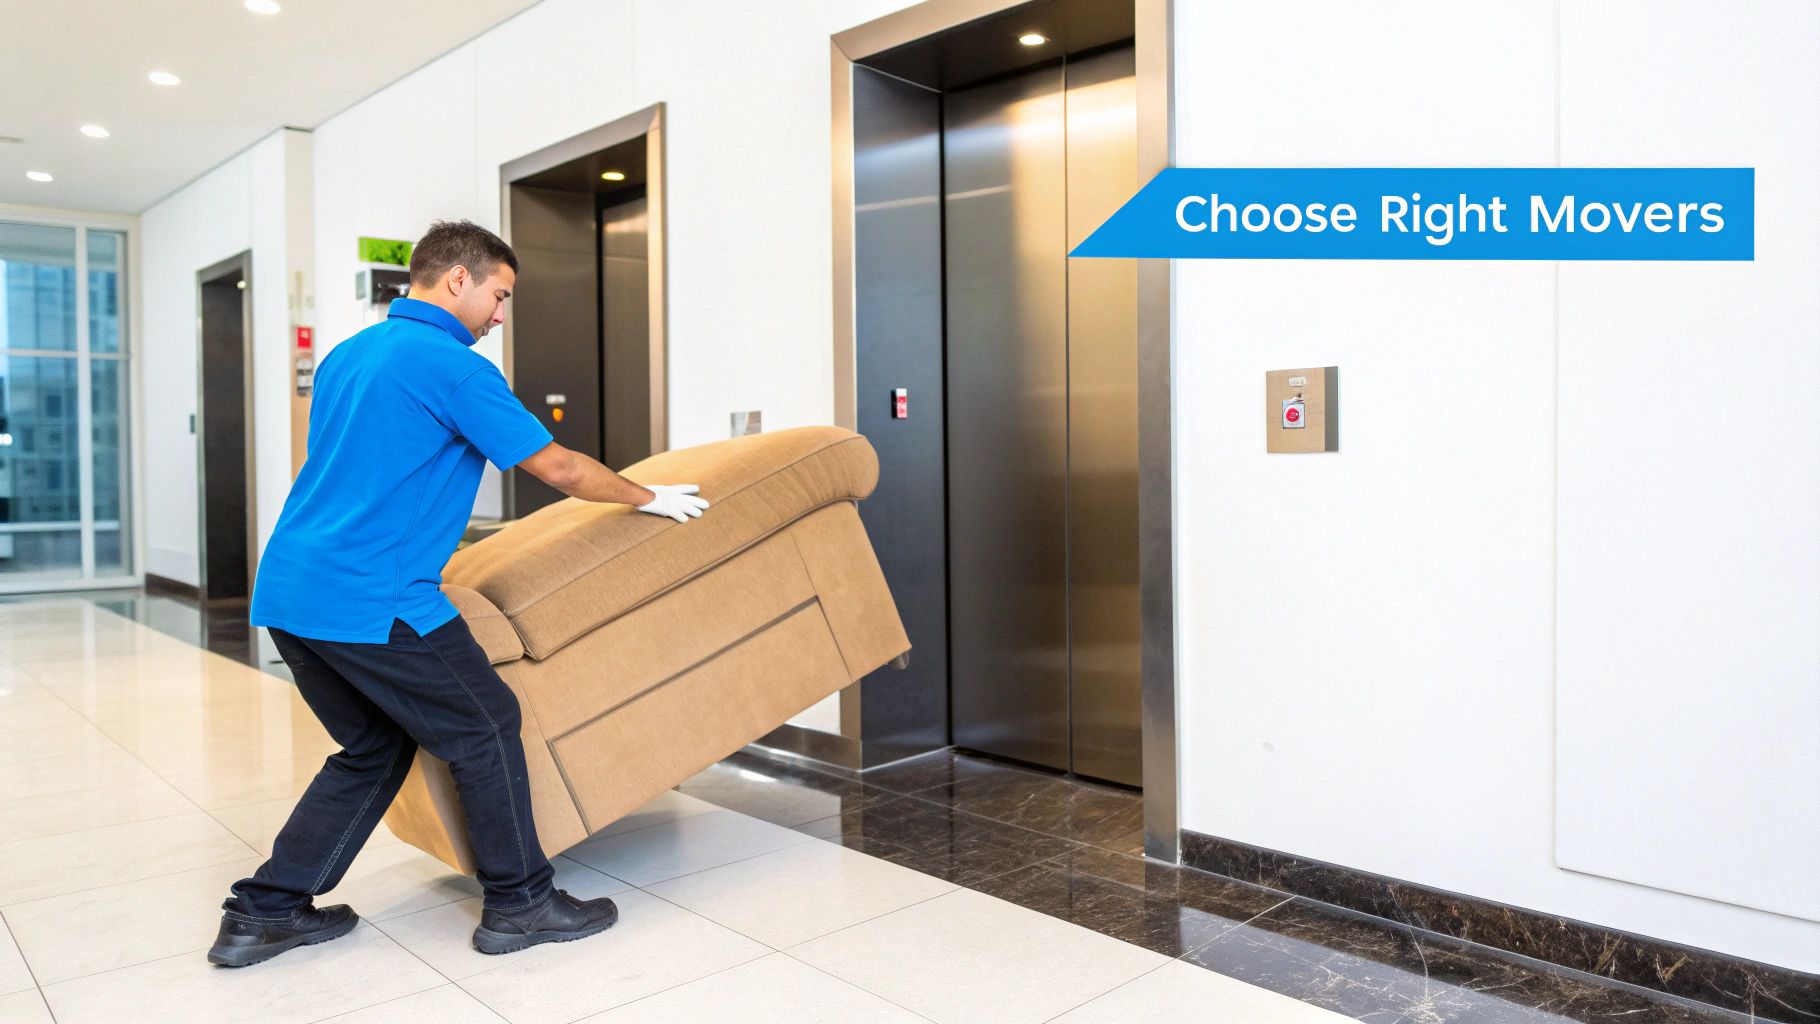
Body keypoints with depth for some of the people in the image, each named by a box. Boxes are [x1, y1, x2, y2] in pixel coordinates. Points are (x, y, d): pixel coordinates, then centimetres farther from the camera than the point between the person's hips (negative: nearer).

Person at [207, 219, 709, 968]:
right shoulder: (454, 366, -10)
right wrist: (649, 499, 8)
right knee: (485, 729, 5)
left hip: (287, 589, 9)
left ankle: (264, 912, 22)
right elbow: (557, 468, -7)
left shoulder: (346, 354, 17)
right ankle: (519, 902, 15)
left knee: (373, 748, 19)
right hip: (370, 600, -9)